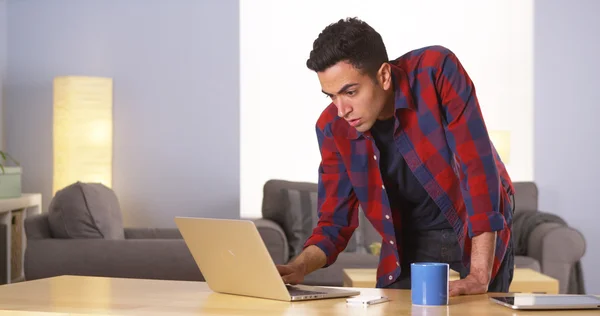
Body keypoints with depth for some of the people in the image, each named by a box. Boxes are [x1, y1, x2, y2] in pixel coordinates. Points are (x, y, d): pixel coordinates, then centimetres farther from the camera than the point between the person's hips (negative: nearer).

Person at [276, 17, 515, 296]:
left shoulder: (437, 72, -28)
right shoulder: (332, 128, -16)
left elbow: (479, 167, -32)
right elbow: (335, 219, -8)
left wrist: (479, 275, -37)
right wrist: (298, 268, -30)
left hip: (477, 228, -3)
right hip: (412, 242, 3)